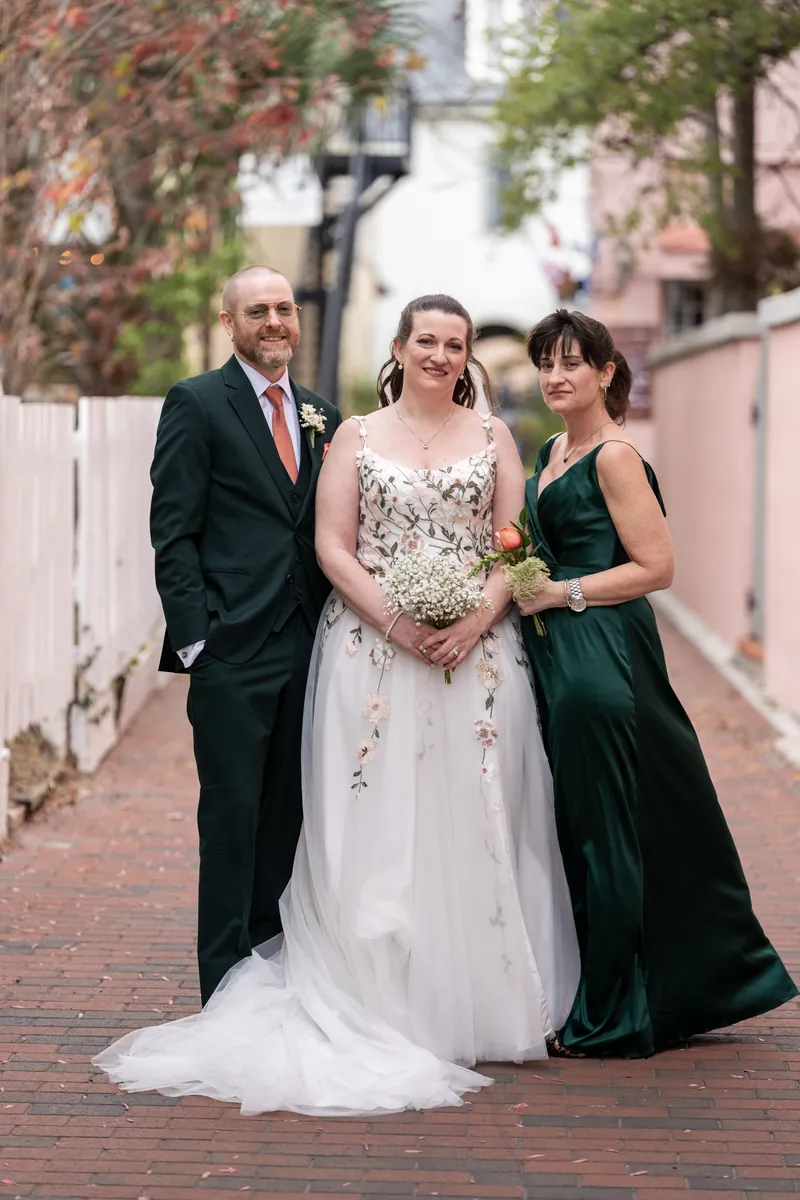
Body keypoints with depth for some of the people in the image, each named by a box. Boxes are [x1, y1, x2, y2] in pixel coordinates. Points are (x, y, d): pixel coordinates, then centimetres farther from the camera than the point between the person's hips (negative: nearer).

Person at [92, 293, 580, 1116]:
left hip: (477, 652, 1)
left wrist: (477, 619, -11)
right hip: (372, 651, -1)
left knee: (474, 822, 0)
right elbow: (332, 545, 1)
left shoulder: (492, 437, 11)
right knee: (377, 824, -3)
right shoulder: (357, 436, 8)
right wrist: (395, 618, -13)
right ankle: (384, 1008, 1)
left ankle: (479, 1003, 8)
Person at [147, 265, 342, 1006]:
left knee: (289, 814, 9)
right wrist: (193, 636, -14)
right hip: (233, 647, -5)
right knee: (233, 812, -3)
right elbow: (173, 532, -6)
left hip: (307, 647, 6)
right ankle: (227, 985, 4)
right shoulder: (196, 404, -2)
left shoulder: (322, 418, 16)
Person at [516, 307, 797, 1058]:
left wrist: (562, 593, -16)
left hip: (600, 663, -9)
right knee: (573, 826, 12)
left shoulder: (614, 457, -11)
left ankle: (610, 1017, 6)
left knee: (603, 829, -3)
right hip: (556, 658, 10)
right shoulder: (552, 452, 15)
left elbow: (656, 567, -15)